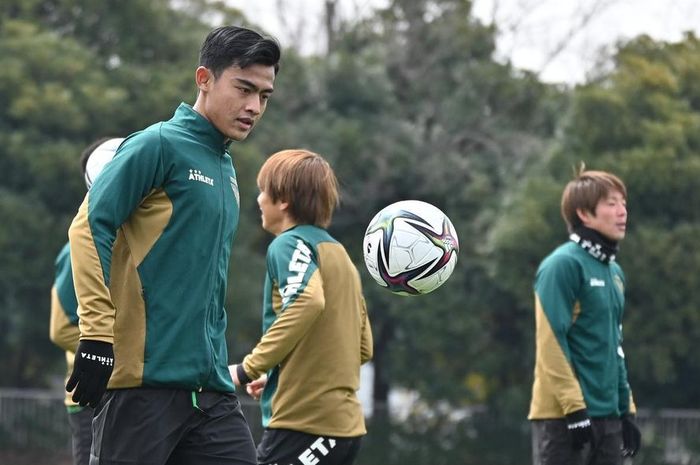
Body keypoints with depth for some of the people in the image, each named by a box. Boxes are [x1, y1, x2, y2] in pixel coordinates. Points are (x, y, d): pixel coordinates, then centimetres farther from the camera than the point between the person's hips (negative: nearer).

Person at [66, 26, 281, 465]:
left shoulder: (226, 170, 19)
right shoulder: (161, 145, -6)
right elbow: (89, 227, -13)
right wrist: (98, 337, -19)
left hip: (210, 387, 8)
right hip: (143, 379, -8)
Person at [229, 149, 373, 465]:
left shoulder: (290, 244, -6)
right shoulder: (339, 253, 20)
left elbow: (308, 301, -27)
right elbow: (363, 347, 21)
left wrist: (249, 369, -20)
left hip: (303, 424, -9)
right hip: (345, 423, 9)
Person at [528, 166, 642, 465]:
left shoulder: (614, 271, 16)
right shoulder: (563, 264, -11)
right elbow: (551, 343, -16)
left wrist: (627, 410, 18)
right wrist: (574, 407, -19)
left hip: (606, 416, 9)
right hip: (563, 417, -9)